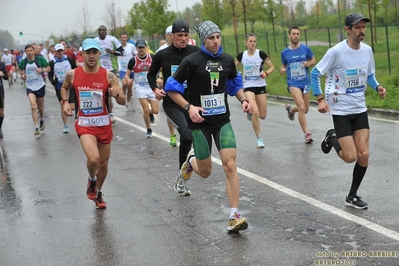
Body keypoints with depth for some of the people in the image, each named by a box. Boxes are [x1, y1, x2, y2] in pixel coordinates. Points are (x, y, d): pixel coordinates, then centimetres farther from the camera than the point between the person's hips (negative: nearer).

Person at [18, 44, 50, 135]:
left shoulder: (40, 59, -9)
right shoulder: (23, 61, -1)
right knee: (33, 106, -19)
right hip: (30, 87, 0)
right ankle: (37, 127, -19)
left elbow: (48, 68, -1)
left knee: (40, 107, 15)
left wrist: (42, 70, -20)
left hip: (40, 86, 0)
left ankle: (42, 120, 46)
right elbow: (20, 69, 20)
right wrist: (22, 75, 0)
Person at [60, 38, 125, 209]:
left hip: (104, 123, 2)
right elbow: (64, 88, 17)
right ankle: (91, 180, 12)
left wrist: (116, 94, -29)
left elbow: (123, 102, -7)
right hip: (84, 124, -2)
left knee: (103, 162, 13)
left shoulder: (108, 76, -8)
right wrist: (65, 102, -1)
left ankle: (98, 193, 40)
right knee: (93, 158, -23)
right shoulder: (73, 74, -6)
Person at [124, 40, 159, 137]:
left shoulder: (152, 58, -4)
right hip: (140, 88, -1)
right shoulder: (133, 60, -8)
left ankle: (150, 113, 34)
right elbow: (127, 74, -2)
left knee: (155, 110, -4)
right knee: (146, 109, -10)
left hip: (152, 86, 2)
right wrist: (128, 80, -23)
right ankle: (149, 130, 11)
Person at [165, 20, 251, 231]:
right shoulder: (191, 61, -10)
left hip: (223, 120, 3)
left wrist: (243, 99, 1)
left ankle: (234, 217, -9)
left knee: (230, 165, -12)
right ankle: (191, 161, 47)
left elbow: (235, 84, 20)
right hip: (200, 121, -3)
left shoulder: (227, 60, 3)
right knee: (205, 172, 7)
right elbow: (171, 88, -6)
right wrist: (189, 107, -19)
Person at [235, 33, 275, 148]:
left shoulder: (261, 54, -6)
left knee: (262, 116, 4)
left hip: (260, 86, 1)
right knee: (255, 112, -19)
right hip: (248, 87, -1)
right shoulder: (241, 55, -2)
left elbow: (272, 67, 1)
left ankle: (250, 112, 40)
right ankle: (259, 139, -4)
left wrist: (266, 73, -17)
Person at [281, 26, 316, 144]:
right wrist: (282, 70, -10)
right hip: (293, 83, -2)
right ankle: (307, 134, -9)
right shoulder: (285, 52, 1)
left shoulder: (306, 49, 0)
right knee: (301, 107, -18)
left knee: (305, 110, 10)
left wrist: (308, 63, -12)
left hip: (305, 82, 2)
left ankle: (290, 108, 43)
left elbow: (314, 60, 10)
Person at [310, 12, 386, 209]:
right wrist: (320, 99, -18)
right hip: (341, 110, -5)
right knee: (350, 157, -8)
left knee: (363, 155, -1)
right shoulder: (336, 51, -17)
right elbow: (315, 73, -9)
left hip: (360, 109, 5)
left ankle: (352, 196, 16)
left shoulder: (367, 50, 0)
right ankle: (332, 139, 25)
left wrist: (377, 87, -5)